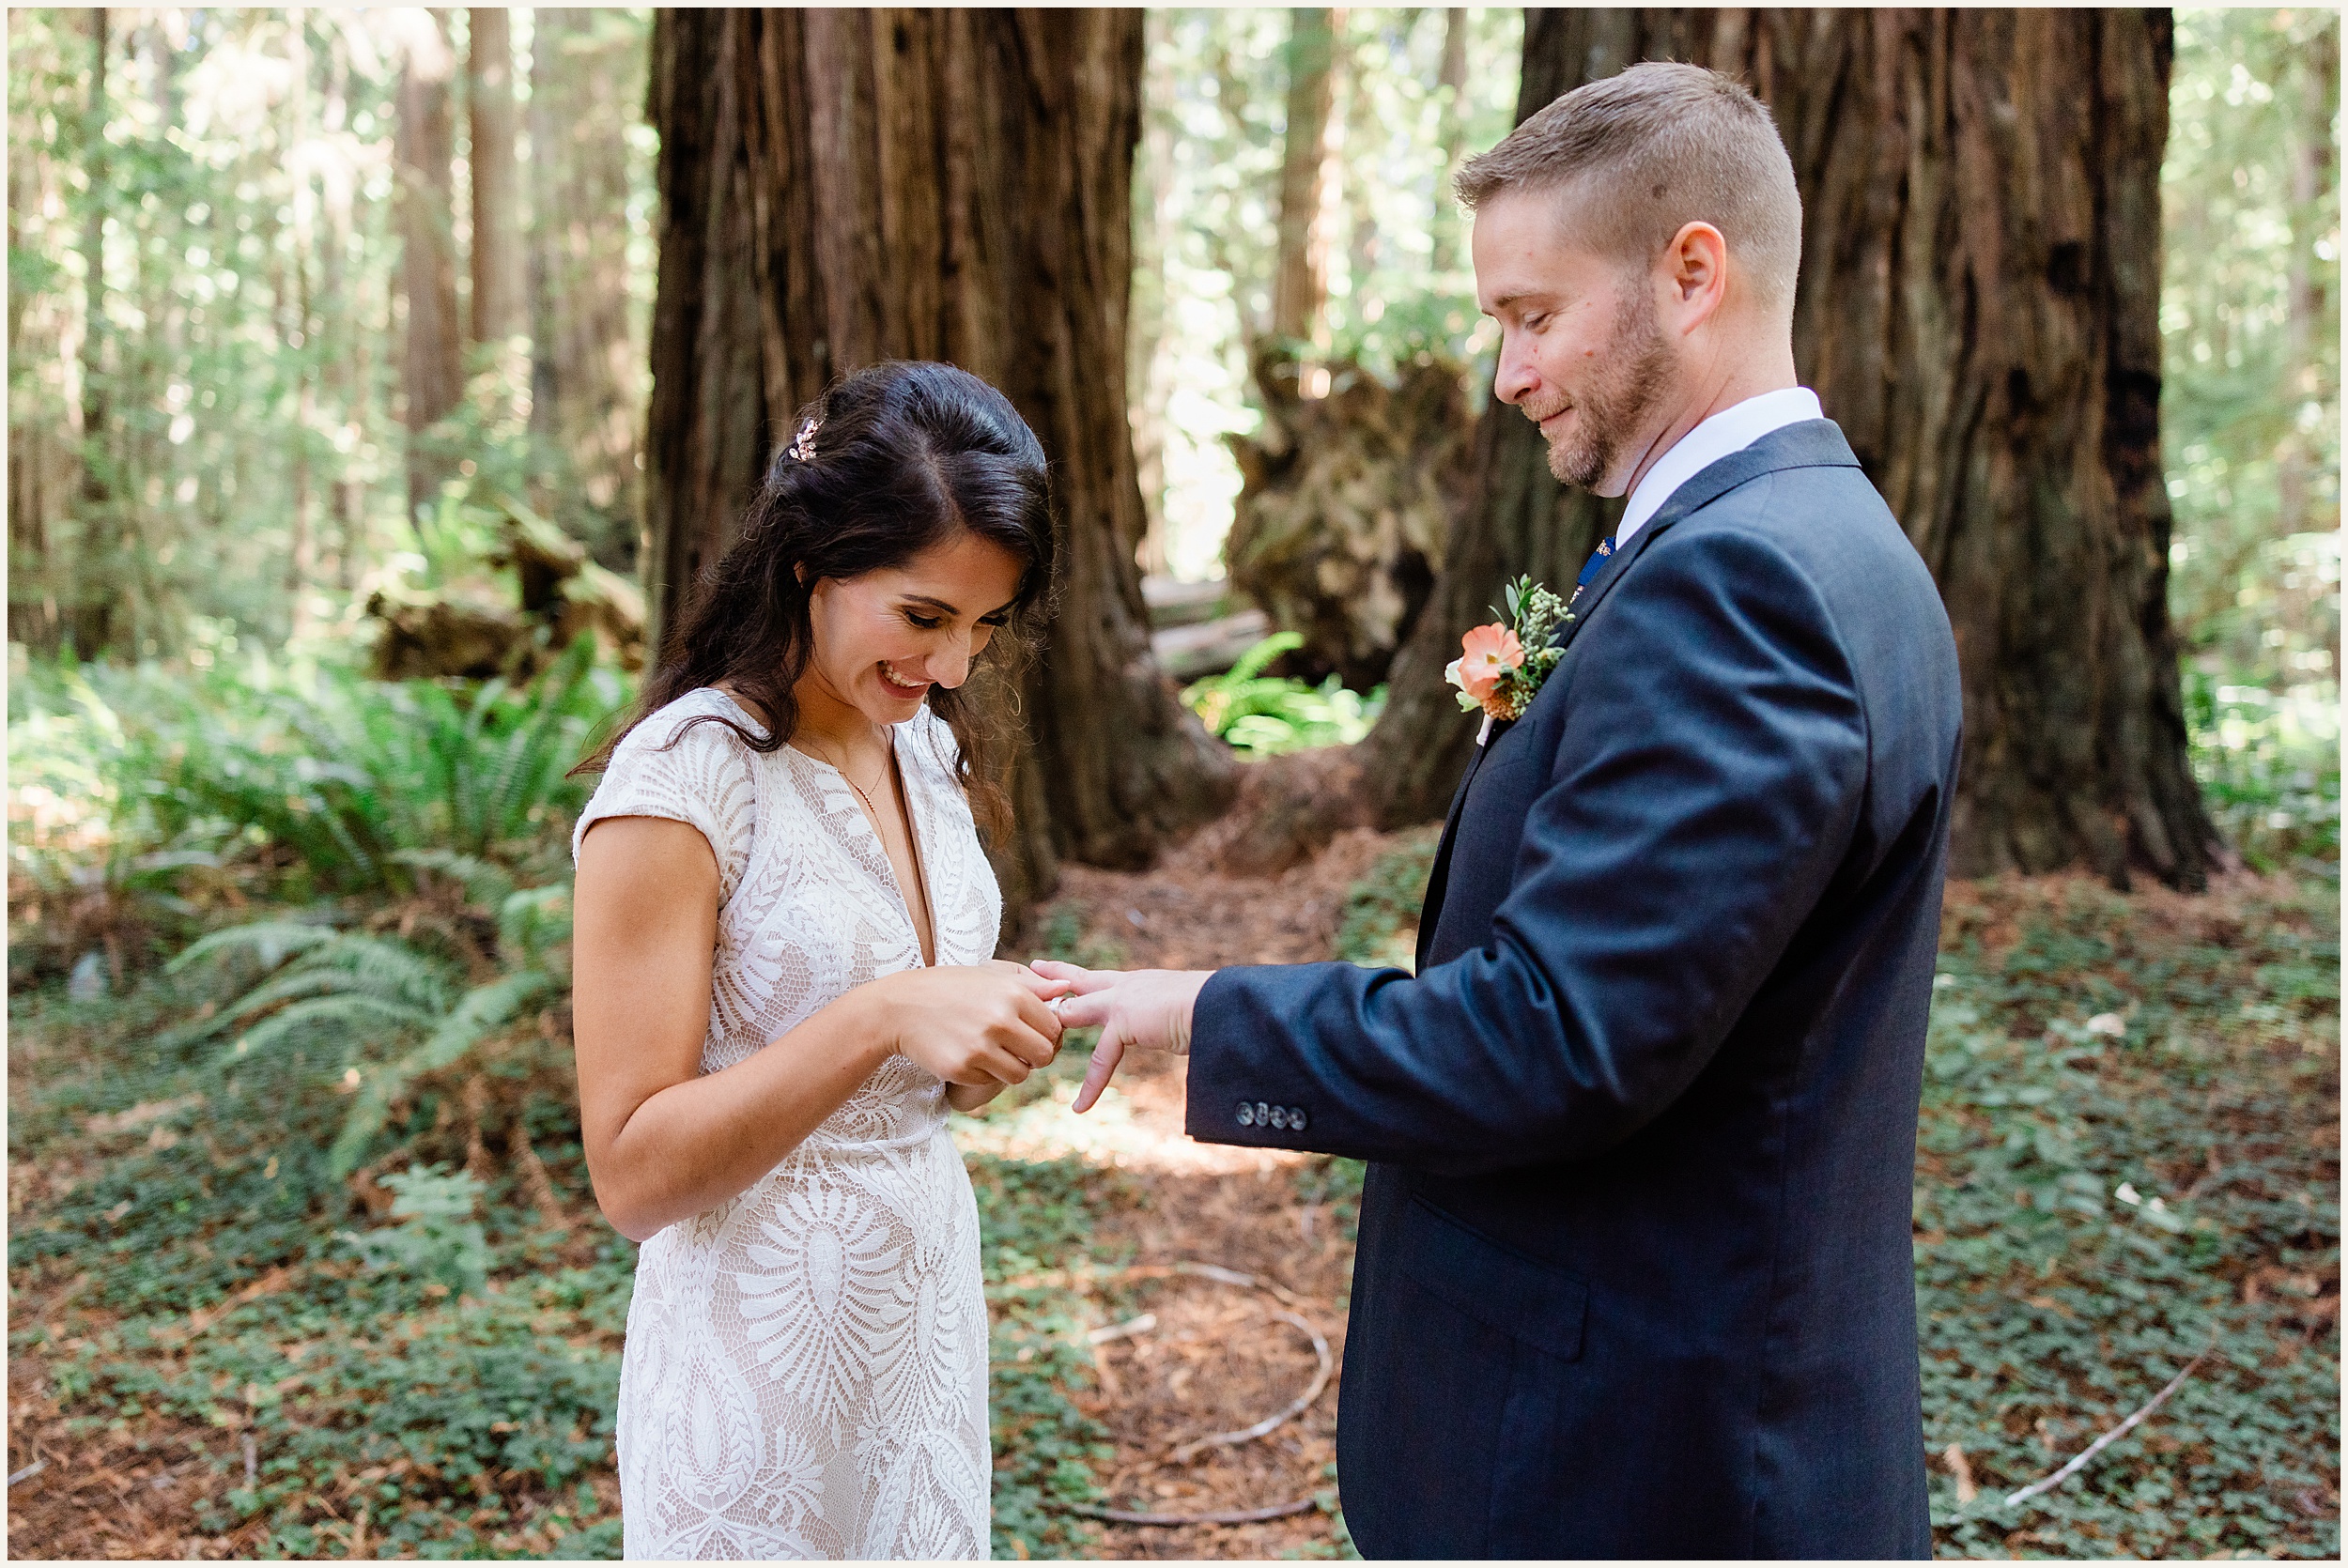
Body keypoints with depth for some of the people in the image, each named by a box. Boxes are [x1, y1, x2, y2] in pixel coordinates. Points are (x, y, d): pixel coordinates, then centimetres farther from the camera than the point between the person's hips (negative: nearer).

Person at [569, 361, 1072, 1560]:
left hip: (927, 1314, 7)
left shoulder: (927, 741, 3)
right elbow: (634, 1169, -20)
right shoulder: (683, 779, -20)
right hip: (767, 1357, -7)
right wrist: (884, 1019, -32)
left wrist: (990, 1034, -7)